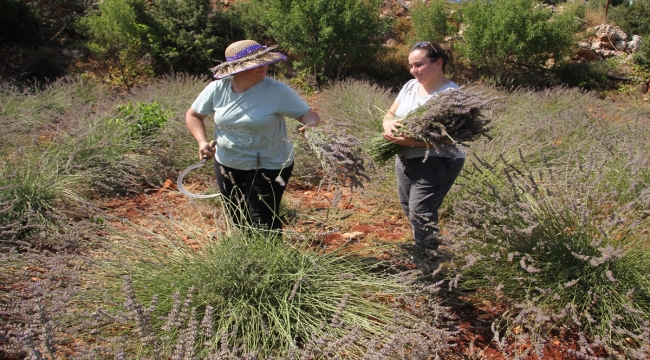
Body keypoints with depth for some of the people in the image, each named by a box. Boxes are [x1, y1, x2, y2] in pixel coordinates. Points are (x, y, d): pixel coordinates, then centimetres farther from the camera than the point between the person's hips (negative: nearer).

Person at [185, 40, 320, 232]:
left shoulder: (277, 91, -19)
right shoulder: (217, 89, -9)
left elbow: (307, 113, -16)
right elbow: (193, 115, 6)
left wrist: (311, 125, -40)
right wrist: (202, 140, -10)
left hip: (269, 166, -4)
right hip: (227, 165, 5)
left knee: (263, 225, -4)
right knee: (238, 222, 21)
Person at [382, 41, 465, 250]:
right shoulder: (410, 86, 6)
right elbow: (390, 114, 10)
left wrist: (412, 141, -35)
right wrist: (389, 125, -15)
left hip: (436, 163, -8)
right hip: (405, 160, 8)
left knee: (420, 215, -12)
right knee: (409, 210, 16)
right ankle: (421, 252, 33)